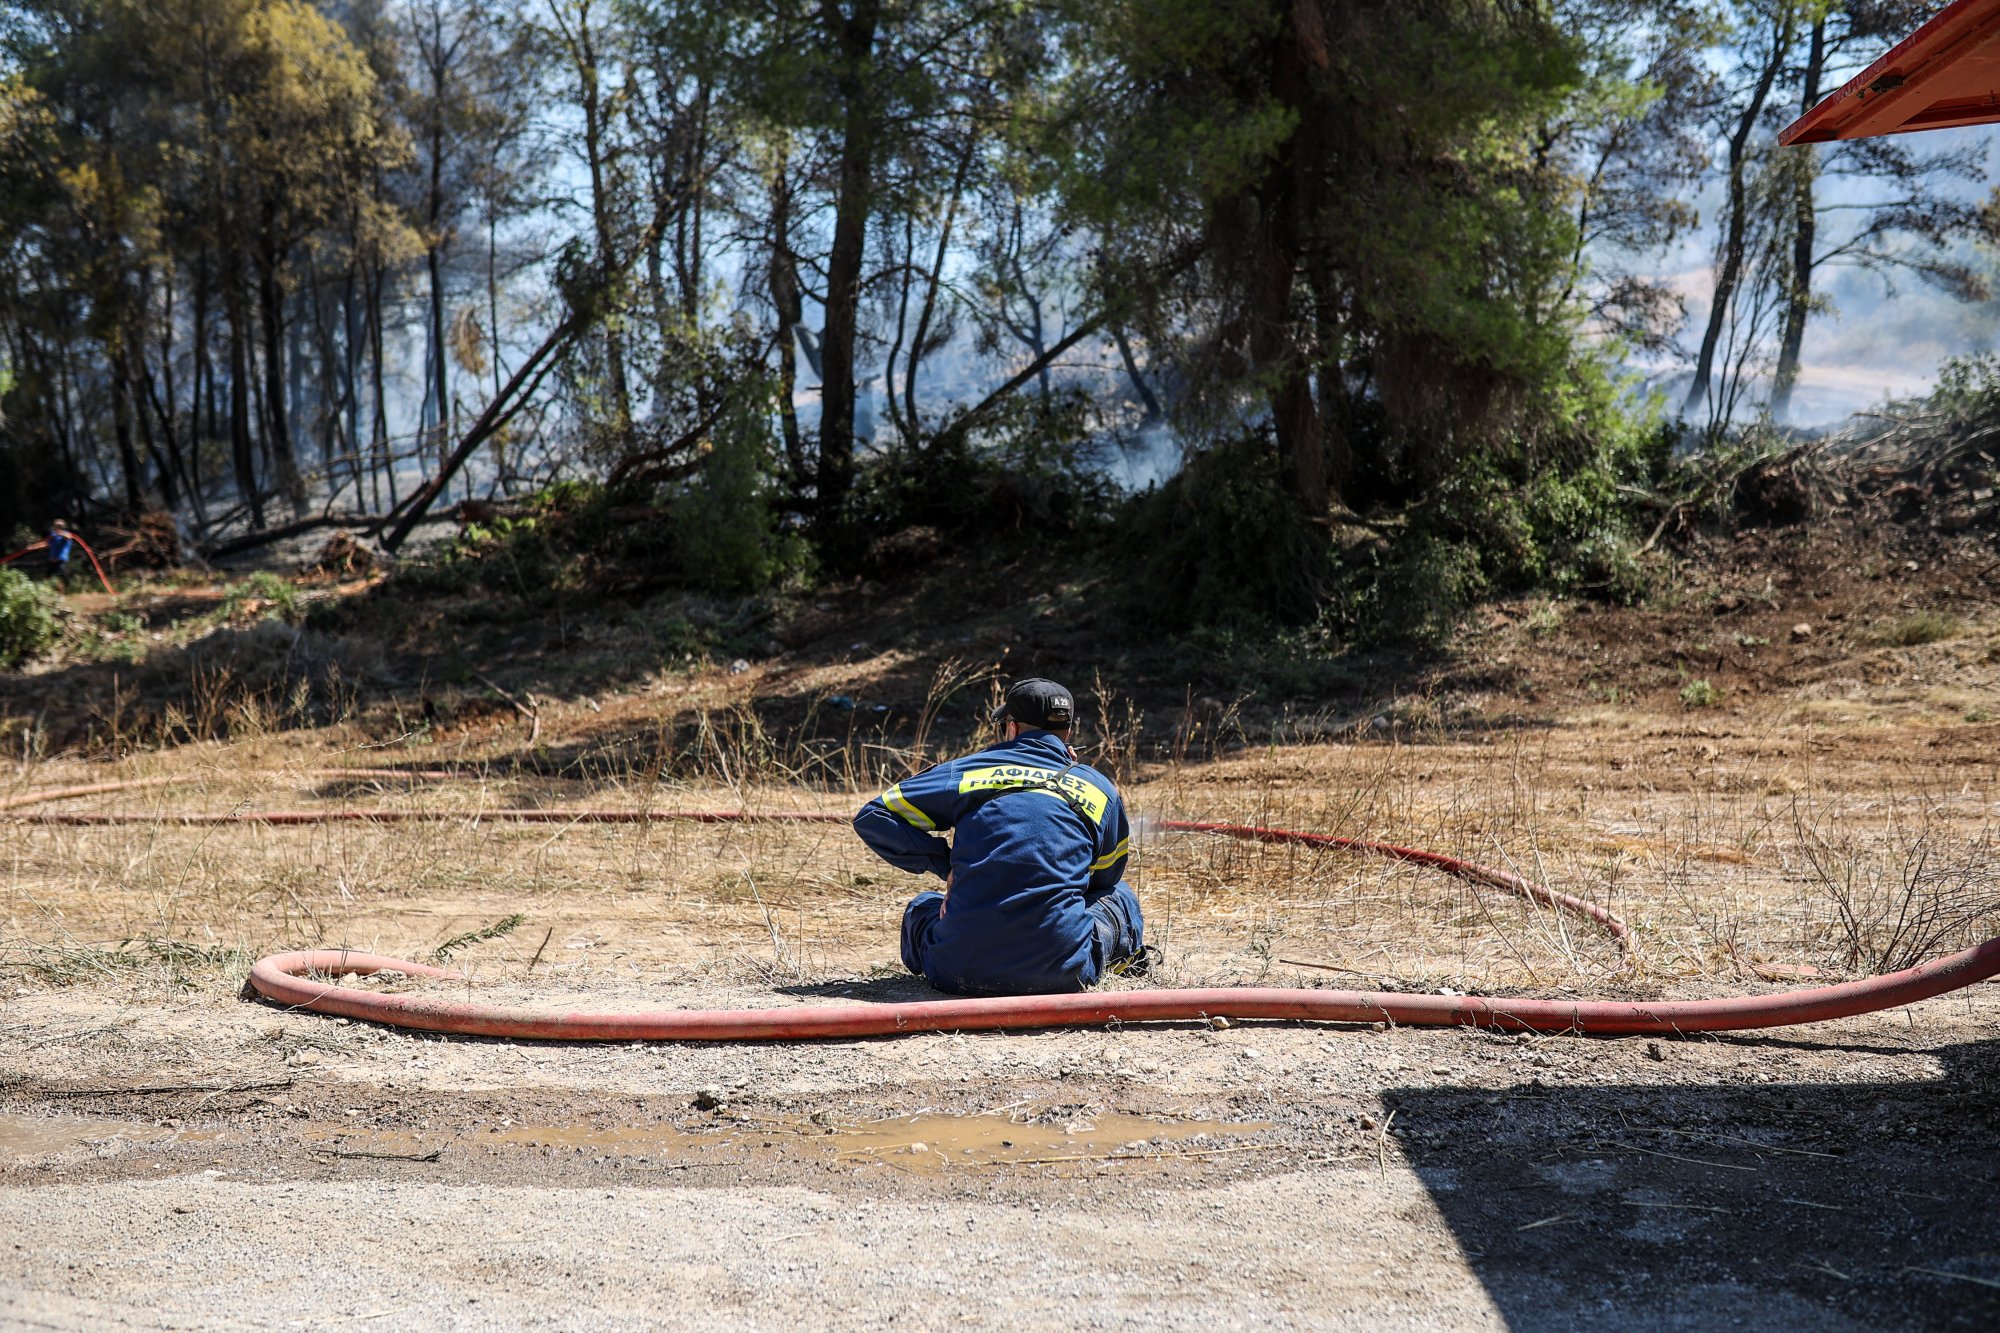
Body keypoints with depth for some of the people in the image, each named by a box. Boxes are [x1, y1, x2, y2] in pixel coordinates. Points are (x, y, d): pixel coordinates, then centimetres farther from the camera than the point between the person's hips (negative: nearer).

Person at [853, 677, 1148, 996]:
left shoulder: (967, 771, 7)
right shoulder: (1100, 789, 9)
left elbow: (873, 817, 10)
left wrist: (945, 865, 11)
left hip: (961, 973, 1)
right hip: (1064, 973, 0)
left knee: (921, 907, 36)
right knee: (1118, 894, 30)